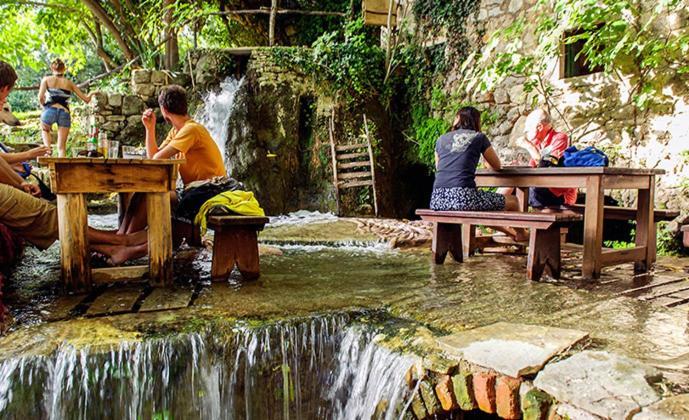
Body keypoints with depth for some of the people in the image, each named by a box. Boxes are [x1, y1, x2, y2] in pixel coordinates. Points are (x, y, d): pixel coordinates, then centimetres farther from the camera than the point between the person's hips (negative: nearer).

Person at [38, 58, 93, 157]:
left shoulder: (46, 79, 9)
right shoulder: (69, 83, 13)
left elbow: (40, 97, -5)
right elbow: (86, 99, 13)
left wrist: (44, 106, 14)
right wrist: (91, 94, 34)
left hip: (50, 110, 0)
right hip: (65, 113, 1)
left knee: (45, 130, 33)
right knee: (61, 146, 5)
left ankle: (48, 149, 11)